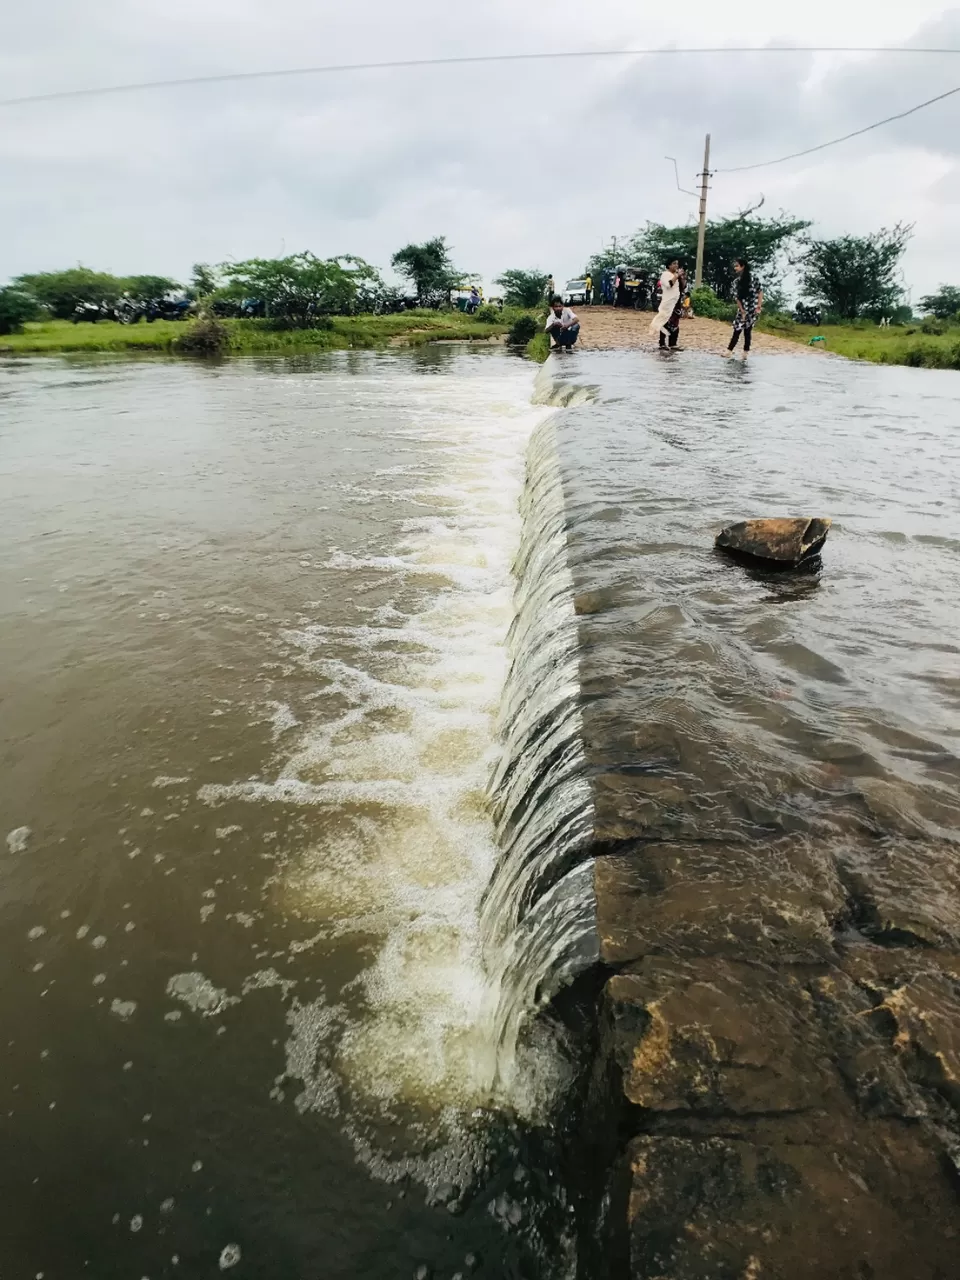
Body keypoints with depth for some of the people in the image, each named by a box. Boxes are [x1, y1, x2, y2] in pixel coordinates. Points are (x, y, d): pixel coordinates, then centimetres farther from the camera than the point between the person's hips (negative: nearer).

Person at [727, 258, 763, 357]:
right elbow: (737, 298, 1)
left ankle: (746, 351, 4)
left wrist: (759, 306, -12)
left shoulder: (752, 278, -10)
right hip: (742, 309, 4)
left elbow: (760, 291, -6)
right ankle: (729, 350, 1)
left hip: (752, 309, -4)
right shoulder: (737, 281, 3)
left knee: (748, 330, -2)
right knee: (737, 329, -1)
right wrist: (742, 311, -6)